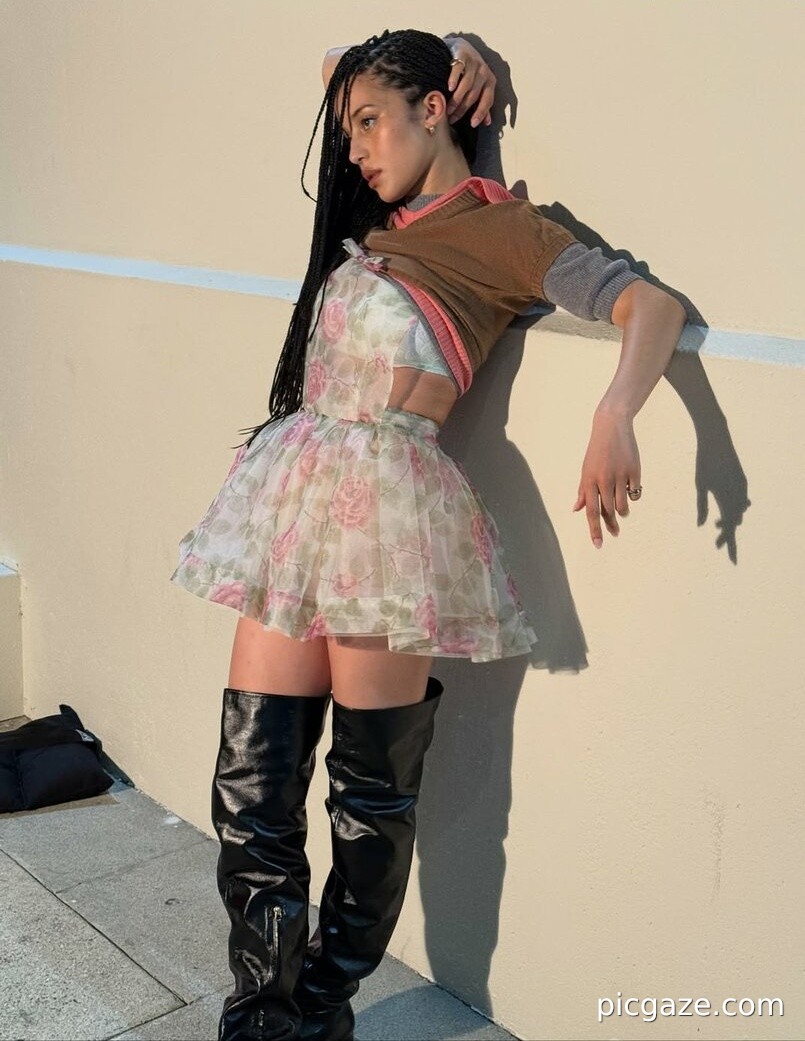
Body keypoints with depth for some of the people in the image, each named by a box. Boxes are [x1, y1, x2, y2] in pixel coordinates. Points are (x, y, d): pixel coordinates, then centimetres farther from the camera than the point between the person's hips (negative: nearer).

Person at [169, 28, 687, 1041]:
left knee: (371, 791, 5)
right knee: (252, 778, 4)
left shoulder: (501, 226, -1)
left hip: (388, 500, -7)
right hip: (297, 486, 7)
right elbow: (340, 68, 38)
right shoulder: (375, 218, 20)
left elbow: (651, 306, -12)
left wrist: (613, 415, -29)